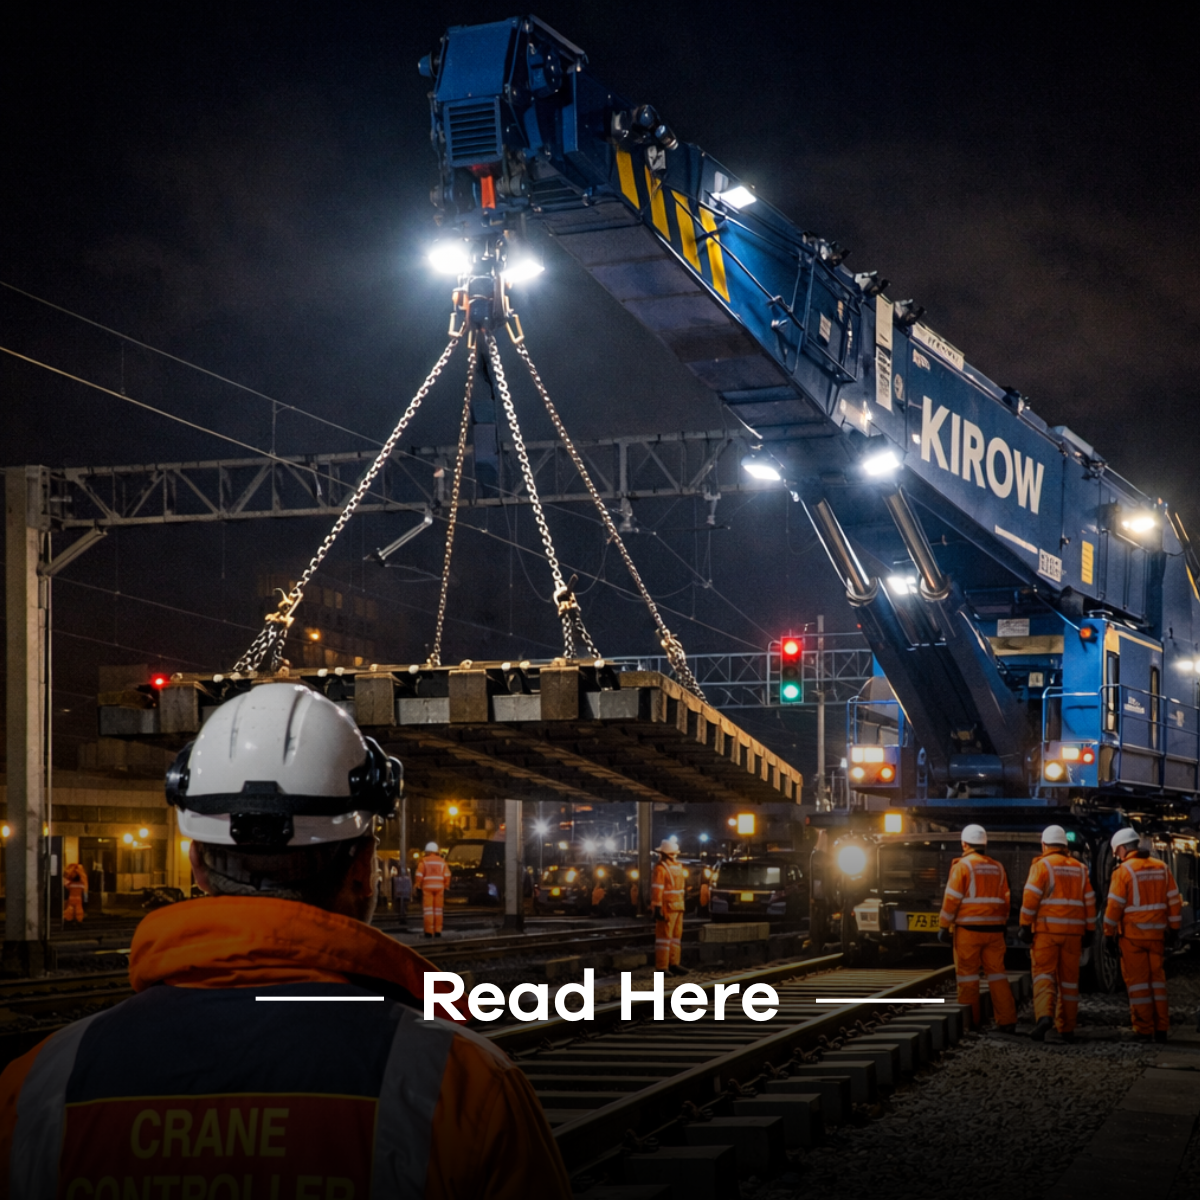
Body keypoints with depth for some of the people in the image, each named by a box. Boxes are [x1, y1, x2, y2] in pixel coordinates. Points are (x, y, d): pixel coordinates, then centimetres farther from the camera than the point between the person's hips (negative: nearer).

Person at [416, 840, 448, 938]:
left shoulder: (424, 861, 0)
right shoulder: (442, 861, 8)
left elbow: (419, 876, -7)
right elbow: (447, 876, 2)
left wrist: (418, 887, -2)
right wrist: (446, 888, 8)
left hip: (427, 887, -3)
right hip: (439, 887, 3)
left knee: (428, 909, -1)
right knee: (438, 909, 9)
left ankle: (429, 932, -6)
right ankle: (438, 931, 7)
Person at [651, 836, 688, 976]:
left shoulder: (677, 866, 15)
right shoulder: (661, 868, -14)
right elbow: (657, 890, -18)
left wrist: (681, 905, 19)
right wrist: (657, 909, -22)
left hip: (678, 907, 9)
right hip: (666, 909, -9)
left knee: (676, 936, 13)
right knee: (664, 936, -6)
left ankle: (674, 963, 21)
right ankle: (661, 967, -4)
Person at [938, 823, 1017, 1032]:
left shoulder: (962, 865, -5)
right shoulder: (997, 868, 12)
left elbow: (952, 899, -8)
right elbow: (1006, 900, 14)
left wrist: (944, 926, -3)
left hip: (968, 929, -5)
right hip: (994, 929, 5)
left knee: (967, 975, 3)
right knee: (997, 974, 6)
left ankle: (971, 1020, 5)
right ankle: (1007, 1020, 1)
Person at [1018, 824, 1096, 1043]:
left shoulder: (1042, 865, -3)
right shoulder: (1079, 869, 13)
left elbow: (1031, 897, -11)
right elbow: (1089, 900, 12)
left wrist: (1025, 926, -7)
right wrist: (1089, 930, 16)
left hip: (1047, 929, -4)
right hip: (1073, 931, 4)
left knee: (1044, 973, -4)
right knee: (1068, 977, 10)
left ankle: (1045, 1015, -27)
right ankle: (1066, 1028, 12)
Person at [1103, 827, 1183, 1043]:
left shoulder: (1124, 870, -9)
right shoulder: (1162, 868, 6)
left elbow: (1114, 906, -11)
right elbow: (1174, 901, 7)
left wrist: (1109, 935, -5)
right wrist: (1174, 930, 13)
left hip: (1132, 935, -5)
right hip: (1156, 934, 5)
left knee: (1137, 981, 1)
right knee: (1157, 978, 13)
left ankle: (1144, 1030, 1)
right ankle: (1161, 1028, 12)